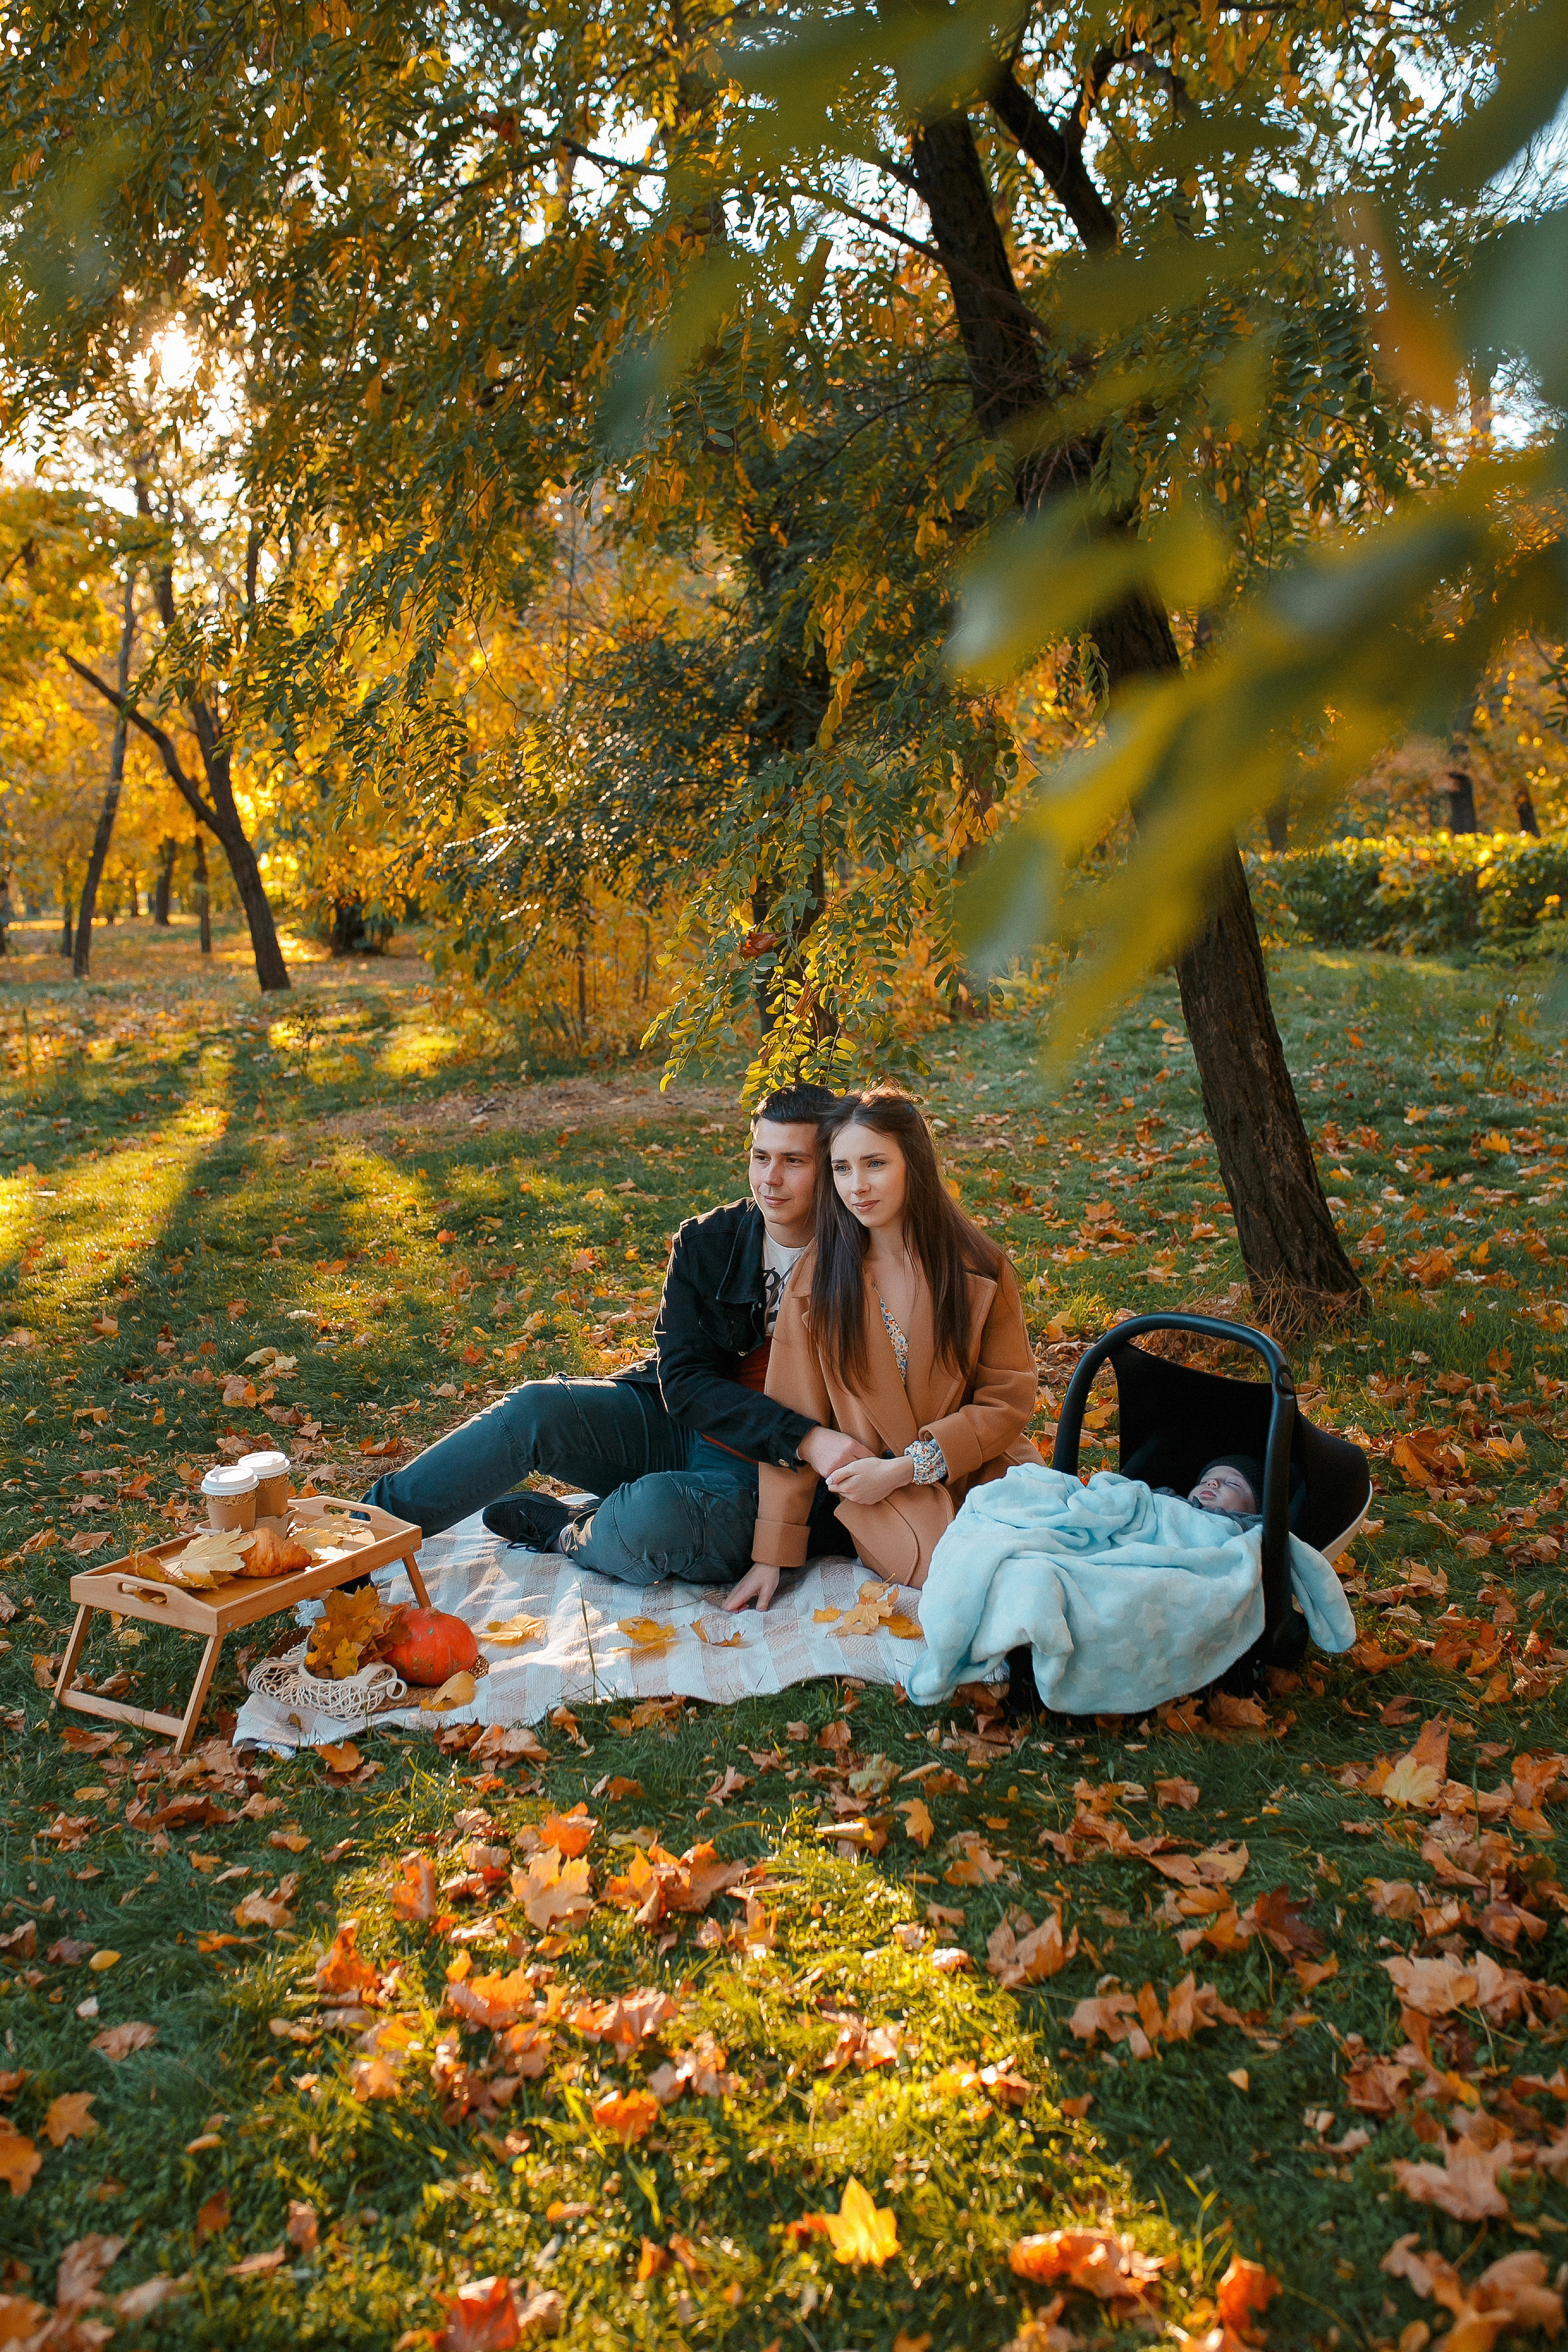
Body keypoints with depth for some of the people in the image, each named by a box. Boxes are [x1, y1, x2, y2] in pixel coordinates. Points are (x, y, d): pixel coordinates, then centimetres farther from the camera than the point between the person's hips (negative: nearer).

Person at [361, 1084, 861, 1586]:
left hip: (750, 1475, -4)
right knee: (536, 1408, -20)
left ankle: (560, 1530, -1)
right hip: (673, 1422, 4)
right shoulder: (704, 1243, -2)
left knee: (655, 1512, -35)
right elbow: (682, 1380, -11)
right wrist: (801, 1438, -25)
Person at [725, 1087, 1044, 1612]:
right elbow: (793, 1420, -1)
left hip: (977, 1472, 2)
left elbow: (1009, 1399, -1)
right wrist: (772, 1555, -4)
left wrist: (904, 1467, -12)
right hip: (873, 1486, -1)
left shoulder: (979, 1270, -4)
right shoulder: (817, 1278, -5)